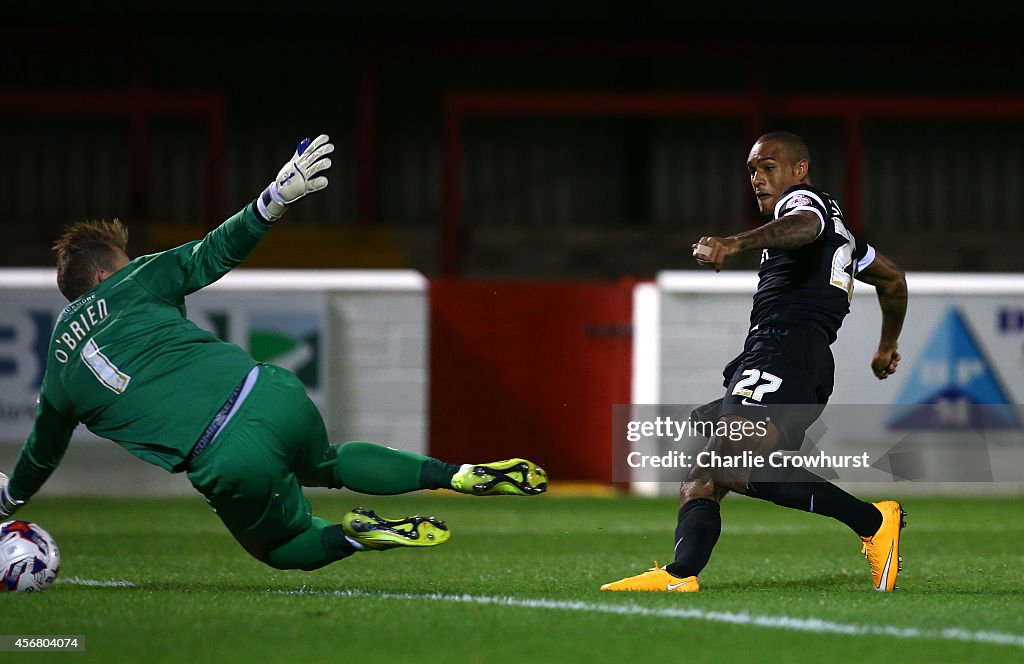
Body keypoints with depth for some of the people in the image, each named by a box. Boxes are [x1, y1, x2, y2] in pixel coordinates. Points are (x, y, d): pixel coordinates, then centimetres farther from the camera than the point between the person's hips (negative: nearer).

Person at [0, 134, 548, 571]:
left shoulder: (58, 374, 17)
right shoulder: (134, 286, 12)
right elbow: (212, 255, -1)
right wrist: (277, 198, -2)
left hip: (229, 464, -1)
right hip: (274, 396, 2)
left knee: (286, 548, 26)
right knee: (325, 463, 36)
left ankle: (356, 535, -10)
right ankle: (463, 475, 16)